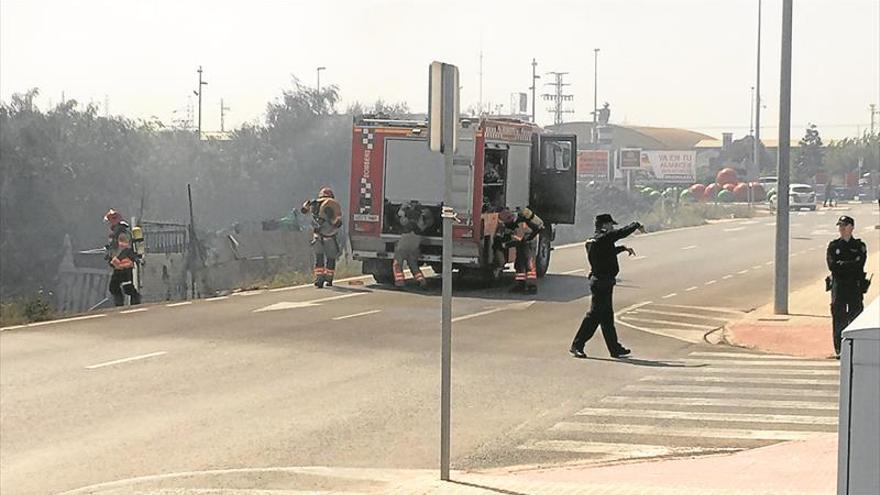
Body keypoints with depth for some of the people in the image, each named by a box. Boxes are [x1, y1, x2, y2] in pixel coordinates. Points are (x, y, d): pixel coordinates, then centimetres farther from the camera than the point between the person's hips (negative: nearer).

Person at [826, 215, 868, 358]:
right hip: (838, 286, 0)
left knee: (855, 317, -1)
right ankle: (839, 350, -1)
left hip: (855, 287, 0)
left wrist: (841, 264, -10)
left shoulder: (860, 246, 6)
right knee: (838, 318, -3)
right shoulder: (833, 246, 7)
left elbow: (859, 265, -9)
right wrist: (850, 265, -8)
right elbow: (832, 265, -6)